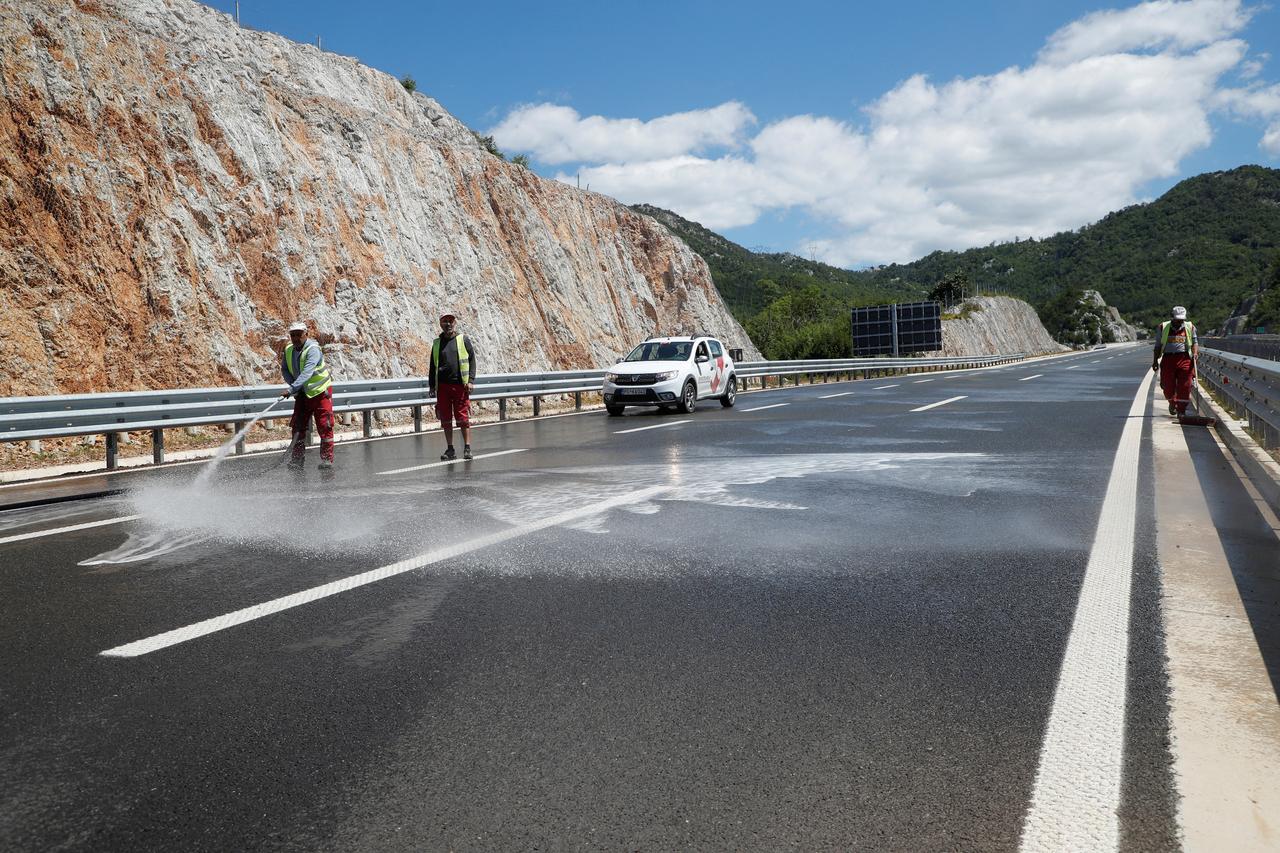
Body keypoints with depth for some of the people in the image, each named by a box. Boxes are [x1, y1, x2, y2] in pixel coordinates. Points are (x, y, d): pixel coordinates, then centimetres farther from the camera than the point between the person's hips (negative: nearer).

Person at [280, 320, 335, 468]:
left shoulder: (313, 349, -23)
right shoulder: (288, 350, -2)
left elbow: (307, 372, -35)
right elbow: (284, 369, 10)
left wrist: (291, 389, -43)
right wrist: (293, 386, -7)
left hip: (320, 391, -6)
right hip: (302, 393, 6)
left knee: (324, 427, -7)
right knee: (297, 425, 3)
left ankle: (327, 459, 1)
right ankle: (297, 459, 11)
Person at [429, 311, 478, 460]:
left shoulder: (464, 340, 5)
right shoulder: (437, 343, 13)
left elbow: (472, 360, 2)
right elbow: (433, 366, 17)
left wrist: (470, 380, -8)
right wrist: (432, 385, 11)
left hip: (460, 385, -3)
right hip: (443, 386, 3)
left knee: (463, 418, -3)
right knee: (446, 419, 5)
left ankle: (467, 448, 3)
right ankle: (450, 449, 13)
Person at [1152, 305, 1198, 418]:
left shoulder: (1190, 327, 12)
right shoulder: (1163, 327, 10)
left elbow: (1195, 342, 14)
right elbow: (1158, 345, 12)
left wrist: (1195, 353, -6)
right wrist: (1155, 360, 7)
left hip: (1185, 359, 0)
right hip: (1168, 358, 0)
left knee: (1184, 387, -7)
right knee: (1168, 387, 1)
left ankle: (1181, 410, 1)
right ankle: (1172, 403, 31)